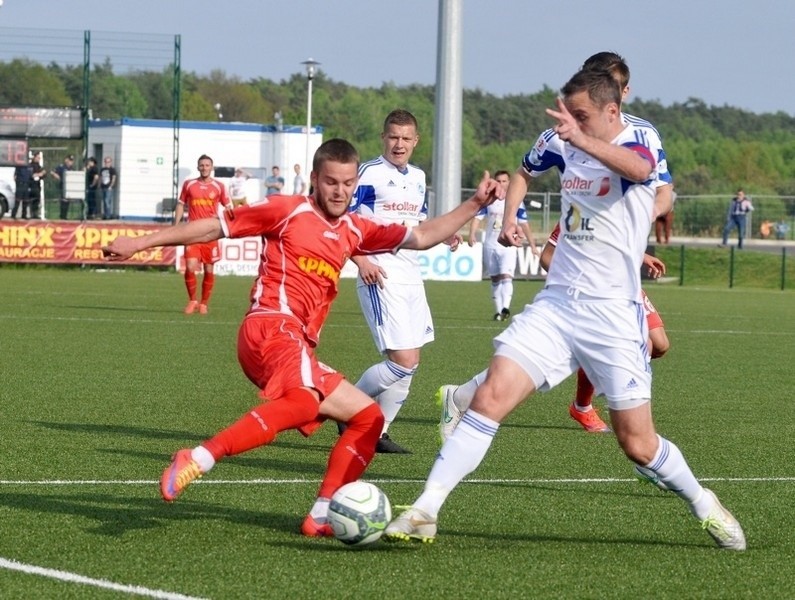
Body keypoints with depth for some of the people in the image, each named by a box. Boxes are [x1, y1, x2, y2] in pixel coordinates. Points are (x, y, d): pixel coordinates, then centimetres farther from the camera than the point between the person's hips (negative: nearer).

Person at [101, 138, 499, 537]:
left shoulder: (354, 231, 23)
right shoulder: (290, 212, 5)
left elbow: (421, 237, 26)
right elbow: (215, 226, 8)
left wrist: (473, 205, 16)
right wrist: (140, 243, 8)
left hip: (298, 346, 9)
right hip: (273, 327, -9)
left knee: (369, 417, 11)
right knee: (305, 399, -38)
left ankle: (322, 516, 1)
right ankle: (197, 460, -46)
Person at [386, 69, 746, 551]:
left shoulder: (639, 142, -10)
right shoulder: (563, 144, 7)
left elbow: (638, 169, -37)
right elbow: (526, 170, 31)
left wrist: (582, 139, -53)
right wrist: (510, 217, 12)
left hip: (614, 316, -4)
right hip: (556, 305, 4)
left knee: (638, 443, 0)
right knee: (490, 398, -13)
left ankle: (705, 507, 27)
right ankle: (425, 512, -13)